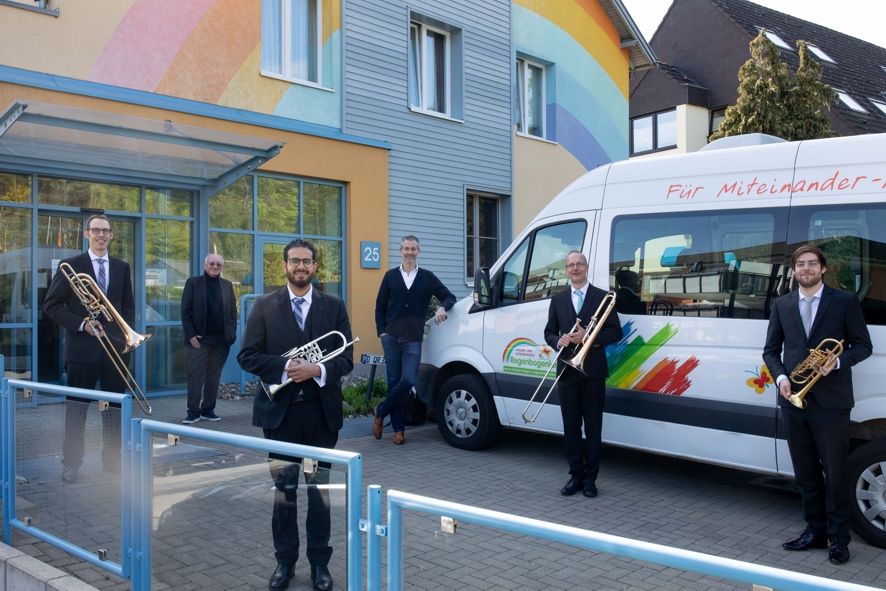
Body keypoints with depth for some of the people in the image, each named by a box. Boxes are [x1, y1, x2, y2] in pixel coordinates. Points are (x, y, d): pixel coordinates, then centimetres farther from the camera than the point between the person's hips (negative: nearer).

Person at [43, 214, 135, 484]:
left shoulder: (121, 267, 10)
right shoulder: (71, 265, -1)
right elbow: (51, 305, -2)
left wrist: (123, 334, 0)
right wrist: (81, 324, -14)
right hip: (82, 347, -3)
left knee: (115, 406, 8)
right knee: (76, 407, 4)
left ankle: (113, 459, 19)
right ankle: (72, 463, 14)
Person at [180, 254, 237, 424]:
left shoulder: (227, 285, 10)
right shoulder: (193, 283, 2)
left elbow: (233, 312, 10)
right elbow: (185, 311, -1)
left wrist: (232, 334, -1)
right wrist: (191, 335, -10)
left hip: (221, 339, 3)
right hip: (199, 338, -3)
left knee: (214, 376, 7)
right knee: (195, 375, -1)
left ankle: (208, 409, 15)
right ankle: (193, 411, 4)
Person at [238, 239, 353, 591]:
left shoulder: (334, 307, 4)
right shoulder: (264, 306, 3)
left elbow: (346, 359, 1)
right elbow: (247, 356, -2)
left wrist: (317, 370, -18)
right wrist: (285, 367, -17)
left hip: (322, 411, 0)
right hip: (280, 410, 0)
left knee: (320, 489, 8)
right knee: (283, 488, 8)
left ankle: (320, 562, 20)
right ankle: (285, 560, 22)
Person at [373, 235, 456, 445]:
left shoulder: (428, 277, 9)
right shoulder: (390, 276, 10)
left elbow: (449, 297, 11)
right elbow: (380, 307, 11)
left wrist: (442, 307, -11)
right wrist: (382, 331, 1)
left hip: (413, 340, 0)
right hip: (391, 338, 1)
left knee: (408, 380, -13)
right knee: (394, 382, 3)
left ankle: (381, 412, 10)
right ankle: (398, 429, 11)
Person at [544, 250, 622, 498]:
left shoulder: (603, 297, 4)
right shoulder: (558, 300, 12)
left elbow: (615, 332, 0)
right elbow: (549, 332, 14)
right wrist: (559, 341, -9)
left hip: (592, 371, -2)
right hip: (566, 370, 3)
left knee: (593, 427, 2)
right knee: (571, 426, 6)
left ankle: (590, 478, 10)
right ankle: (575, 475, 15)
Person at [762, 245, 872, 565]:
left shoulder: (844, 302, 1)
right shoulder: (782, 305, 10)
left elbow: (863, 345, 1)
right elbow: (771, 350, 12)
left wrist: (838, 362, -17)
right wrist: (780, 377, -6)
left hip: (830, 402, -4)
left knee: (835, 473, 3)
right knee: (806, 472, 13)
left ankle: (838, 538, 14)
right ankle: (815, 531, 25)